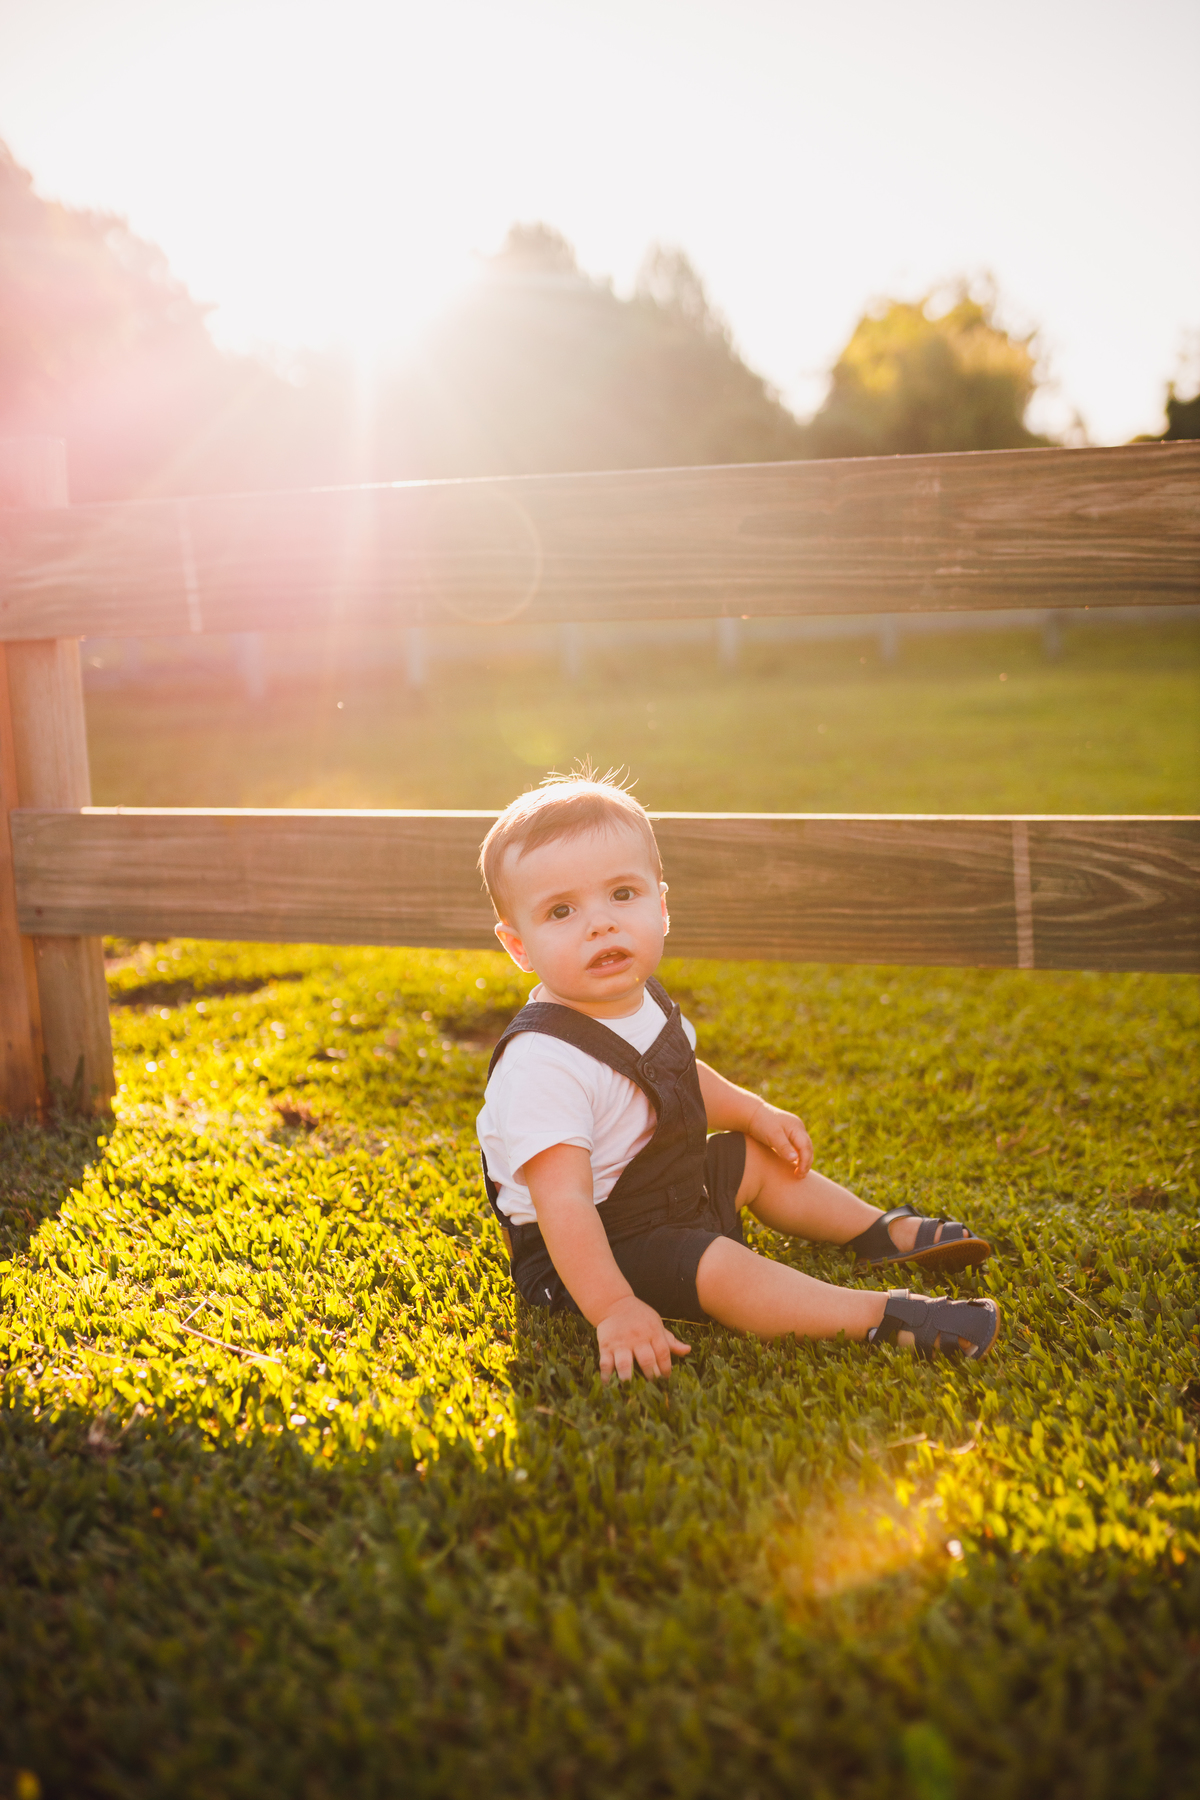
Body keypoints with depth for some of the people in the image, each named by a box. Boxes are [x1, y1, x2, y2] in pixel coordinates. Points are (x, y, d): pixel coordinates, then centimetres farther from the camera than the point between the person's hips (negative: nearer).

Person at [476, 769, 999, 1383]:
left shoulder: (642, 1001, -3)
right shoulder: (543, 1060, -33)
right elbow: (562, 1204, -37)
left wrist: (753, 1112, 12)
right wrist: (612, 1309, -40)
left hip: (670, 1194, 10)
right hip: (584, 1256, -10)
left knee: (759, 1158, 17)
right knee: (720, 1269, -29)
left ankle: (882, 1232, 33)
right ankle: (889, 1316, -25)